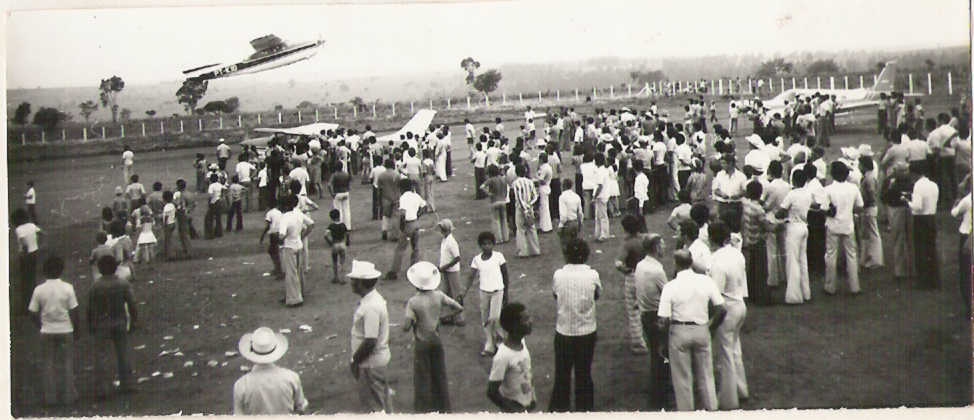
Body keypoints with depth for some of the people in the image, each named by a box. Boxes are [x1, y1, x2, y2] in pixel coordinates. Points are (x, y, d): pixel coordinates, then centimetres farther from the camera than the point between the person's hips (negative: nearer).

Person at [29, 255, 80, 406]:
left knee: (48, 364, 12)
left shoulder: (39, 290, -8)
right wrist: (77, 330, 5)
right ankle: (68, 395, 16)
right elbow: (73, 312, -8)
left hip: (47, 331, 1)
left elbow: (34, 314, -4)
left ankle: (50, 397, 17)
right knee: (67, 363, 11)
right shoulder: (67, 288, -11)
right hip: (65, 330, -1)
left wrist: (41, 326, 14)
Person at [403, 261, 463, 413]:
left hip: (421, 343, -4)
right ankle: (443, 407, 29)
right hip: (437, 341, 4)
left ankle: (424, 409, 19)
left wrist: (407, 309, -7)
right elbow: (459, 308, -6)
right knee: (440, 375, 18)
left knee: (422, 378, 11)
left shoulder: (413, 302, -21)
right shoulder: (438, 296, -11)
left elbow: (405, 327, -21)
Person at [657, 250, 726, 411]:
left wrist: (664, 339, 2)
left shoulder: (670, 287, -13)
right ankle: (711, 408, 27)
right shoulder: (706, 281, -5)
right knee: (705, 374, 18)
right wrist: (711, 327, 12)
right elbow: (721, 309, -3)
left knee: (682, 377, 11)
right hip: (702, 330, 3)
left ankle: (686, 410, 20)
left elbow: (663, 321, -15)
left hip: (679, 331, -3)